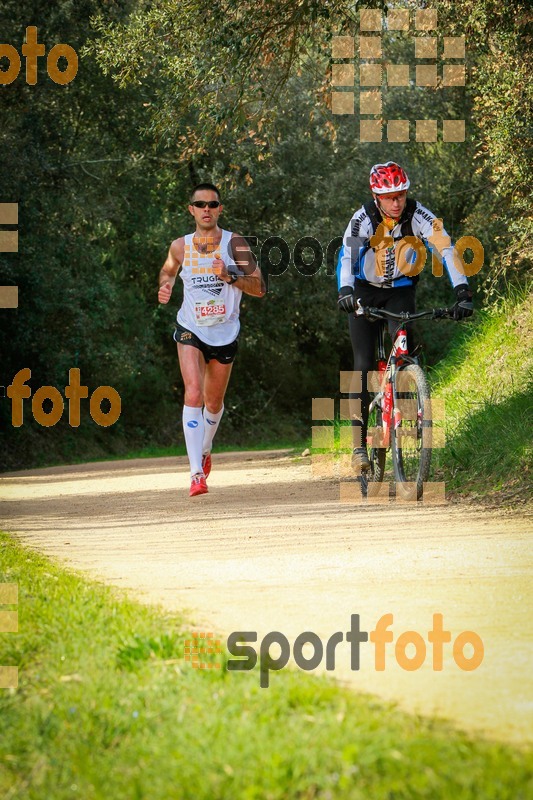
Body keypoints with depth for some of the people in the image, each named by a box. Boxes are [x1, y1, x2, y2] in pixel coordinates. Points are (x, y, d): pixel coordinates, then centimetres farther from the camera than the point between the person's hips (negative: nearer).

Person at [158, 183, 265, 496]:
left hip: (224, 333, 1)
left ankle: (205, 449, 47)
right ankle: (197, 473, -25)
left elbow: (260, 288, -9)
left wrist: (230, 277, -24)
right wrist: (165, 286, -1)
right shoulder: (181, 247, -2)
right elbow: (168, 270, 21)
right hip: (191, 330, -1)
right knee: (193, 394, -20)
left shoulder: (234, 243, -7)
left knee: (214, 402, 15)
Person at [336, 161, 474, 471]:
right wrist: (345, 291, -52)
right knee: (364, 363, -9)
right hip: (365, 292, -1)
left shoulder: (419, 216, -20)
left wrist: (462, 291, -39)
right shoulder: (363, 219, -22)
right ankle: (359, 444, -6)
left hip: (401, 291, 1)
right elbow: (346, 257, -33)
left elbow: (447, 250, -26)